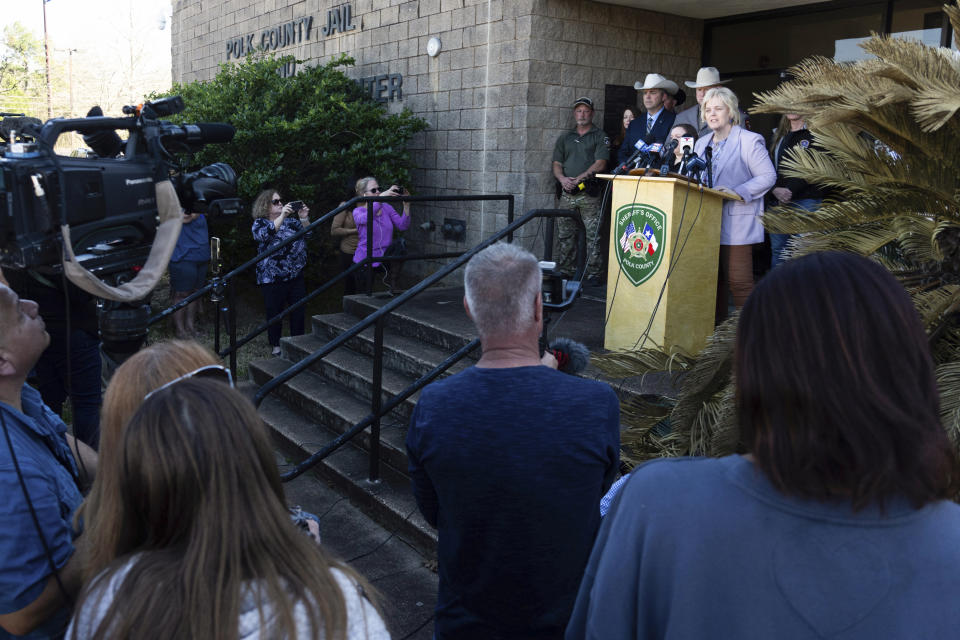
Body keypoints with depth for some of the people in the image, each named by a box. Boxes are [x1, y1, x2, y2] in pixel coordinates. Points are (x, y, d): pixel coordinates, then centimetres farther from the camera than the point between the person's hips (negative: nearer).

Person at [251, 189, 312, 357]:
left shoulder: (290, 220, 12)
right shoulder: (260, 223, -1)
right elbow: (264, 234, -23)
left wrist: (304, 218, -14)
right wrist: (282, 216, -29)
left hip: (296, 275, 4)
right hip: (272, 279, -4)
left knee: (299, 311, 9)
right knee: (274, 312, 4)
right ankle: (276, 345, 18)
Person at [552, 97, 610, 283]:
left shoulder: (600, 137, 6)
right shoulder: (565, 137, 19)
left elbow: (600, 164, -6)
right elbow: (556, 164, 15)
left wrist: (579, 178, -14)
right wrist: (562, 179, -6)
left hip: (589, 192, -4)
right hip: (567, 192, 4)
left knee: (593, 234, -8)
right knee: (564, 234, 4)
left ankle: (594, 272, -5)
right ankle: (566, 271, 10)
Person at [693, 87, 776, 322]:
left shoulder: (749, 141, -2)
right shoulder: (702, 143, 19)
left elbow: (768, 176, -8)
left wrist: (737, 192, -19)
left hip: (736, 222, -7)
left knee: (739, 282, -8)